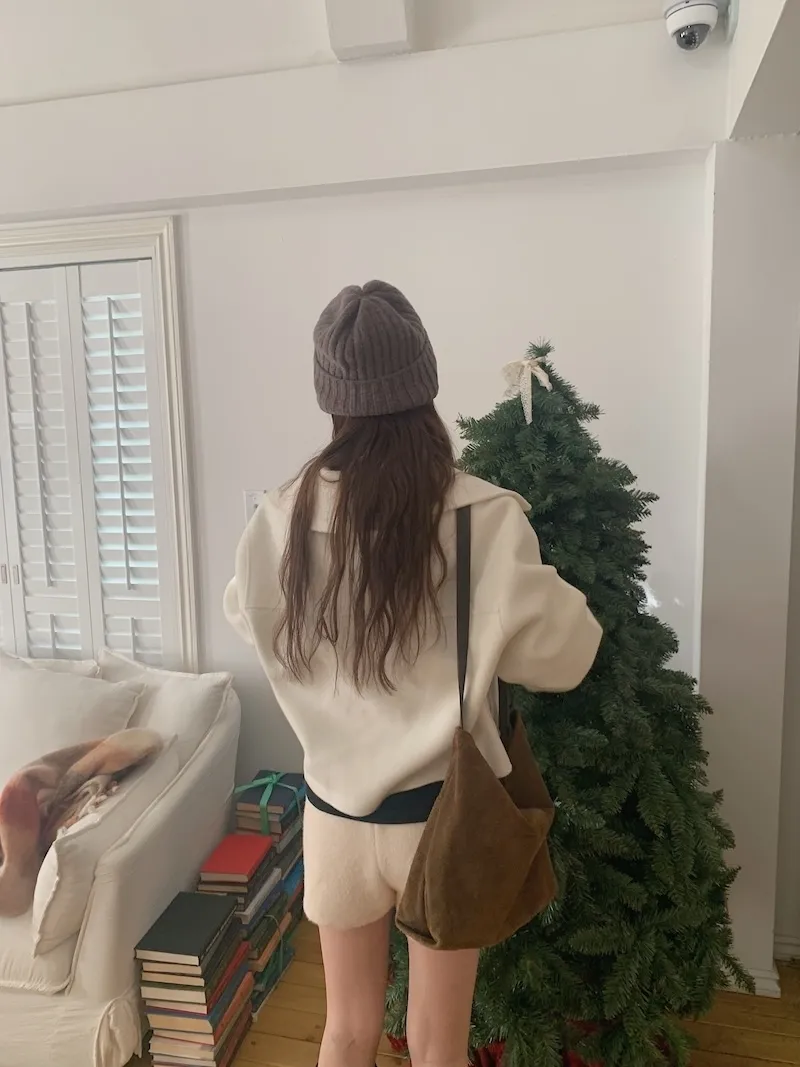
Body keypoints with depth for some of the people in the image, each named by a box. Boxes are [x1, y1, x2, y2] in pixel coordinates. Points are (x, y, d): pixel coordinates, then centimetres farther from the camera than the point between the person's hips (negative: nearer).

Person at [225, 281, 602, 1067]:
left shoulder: (283, 519, -12)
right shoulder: (484, 518, -20)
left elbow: (247, 618, 7)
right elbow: (559, 657, -11)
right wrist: (549, 584, 7)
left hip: (338, 810, 2)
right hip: (446, 813, -2)